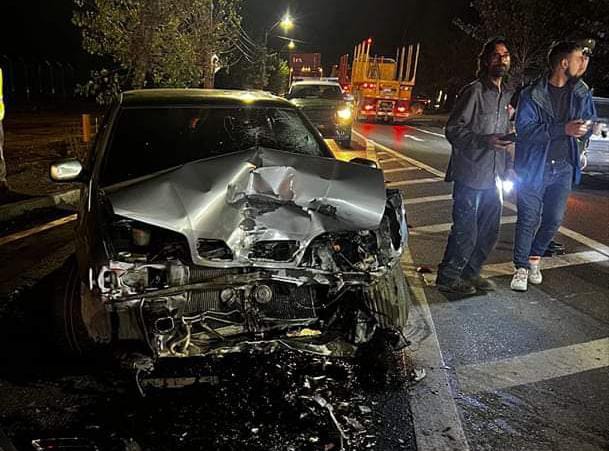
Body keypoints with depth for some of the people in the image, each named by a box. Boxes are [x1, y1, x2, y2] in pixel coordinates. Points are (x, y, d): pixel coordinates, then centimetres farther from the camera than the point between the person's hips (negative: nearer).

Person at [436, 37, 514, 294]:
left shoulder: (508, 95, 15)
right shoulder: (474, 91, -9)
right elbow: (453, 130, -13)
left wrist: (508, 164, 13)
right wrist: (485, 141, -25)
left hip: (494, 177, 8)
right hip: (470, 175, -8)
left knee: (490, 231, 14)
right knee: (465, 232, -3)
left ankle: (470, 273, 30)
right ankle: (447, 278, 13)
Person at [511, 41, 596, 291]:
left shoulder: (582, 93, 6)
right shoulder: (533, 94, -9)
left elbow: (589, 122, 13)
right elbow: (524, 129, -18)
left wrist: (584, 129, -12)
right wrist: (563, 129, -25)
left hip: (564, 167, 5)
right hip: (534, 166, -4)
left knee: (554, 219, 9)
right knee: (529, 219, -1)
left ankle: (535, 256, 32)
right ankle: (521, 267, 13)